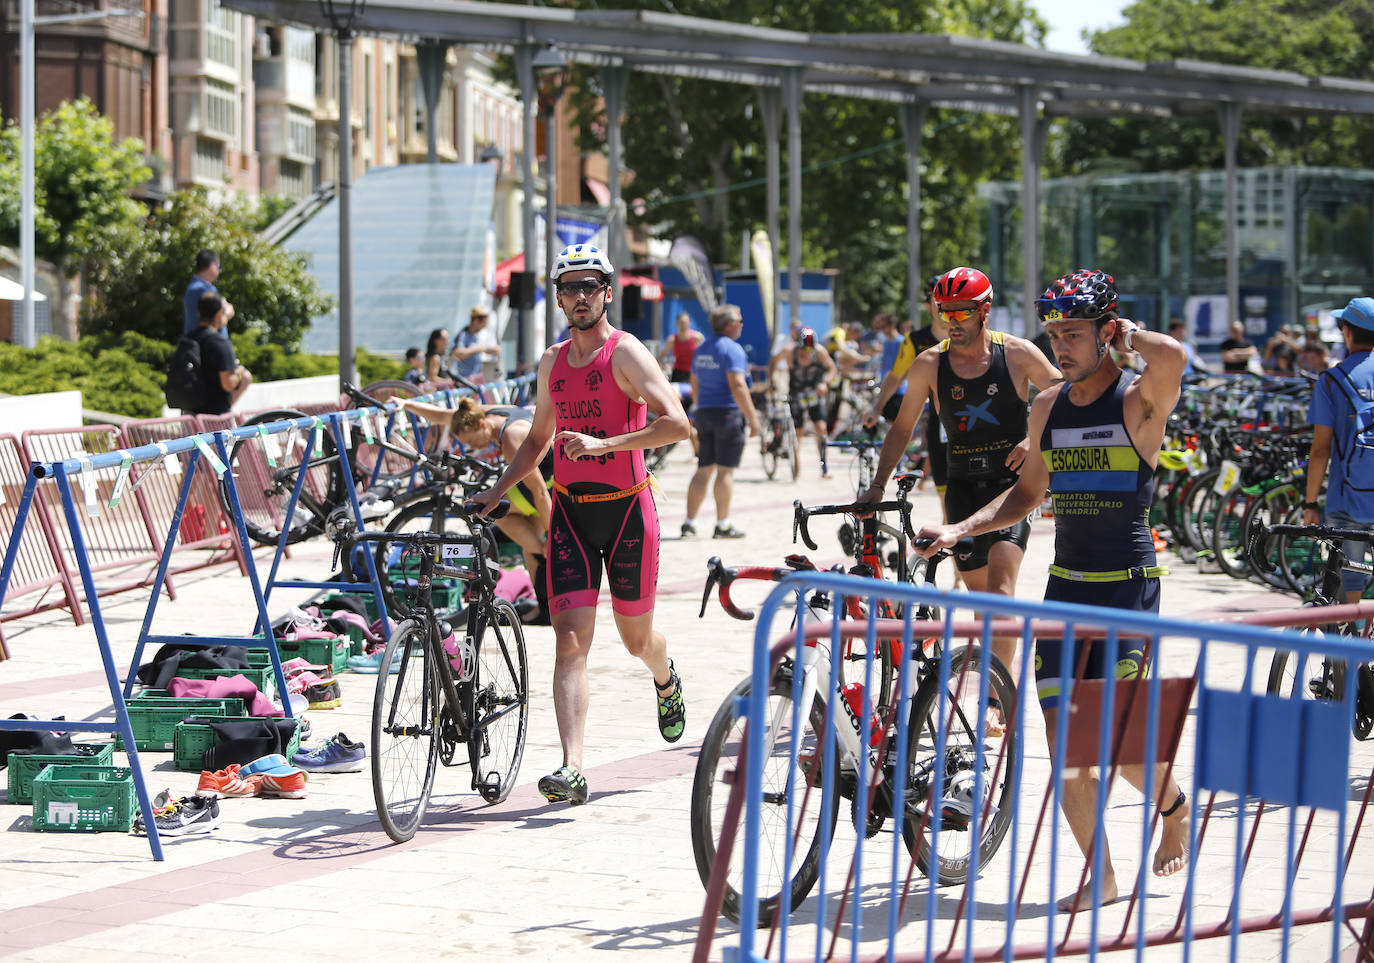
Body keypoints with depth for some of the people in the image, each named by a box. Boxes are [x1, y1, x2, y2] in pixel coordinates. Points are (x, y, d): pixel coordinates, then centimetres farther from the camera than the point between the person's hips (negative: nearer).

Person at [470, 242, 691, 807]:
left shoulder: (627, 354, -9)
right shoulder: (553, 363, 10)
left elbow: (676, 424, -22)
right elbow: (538, 439, 23)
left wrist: (602, 443, -29)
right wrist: (497, 490, 11)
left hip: (627, 509, -4)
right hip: (570, 511, 4)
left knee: (635, 637, 12)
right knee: (570, 639, -10)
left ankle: (666, 681, 50)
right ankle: (571, 771, -17)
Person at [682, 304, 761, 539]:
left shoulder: (701, 349, 14)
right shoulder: (732, 349, -12)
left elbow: (695, 386, 20)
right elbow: (737, 386, -19)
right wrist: (752, 417, -17)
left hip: (704, 413, 8)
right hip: (728, 414, -8)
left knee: (703, 470, 10)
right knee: (725, 471, -3)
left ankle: (689, 522, 6)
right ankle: (723, 524, -2)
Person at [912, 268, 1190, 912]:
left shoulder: (1139, 401, -9)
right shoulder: (1047, 408, 10)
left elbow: (1172, 356, -33)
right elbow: (1030, 491, 22)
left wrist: (1127, 333, -12)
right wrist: (961, 529, 10)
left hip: (1128, 586, -6)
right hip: (1064, 586, 6)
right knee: (1064, 743, -1)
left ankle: (1171, 805, 25)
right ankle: (1100, 874, 11)